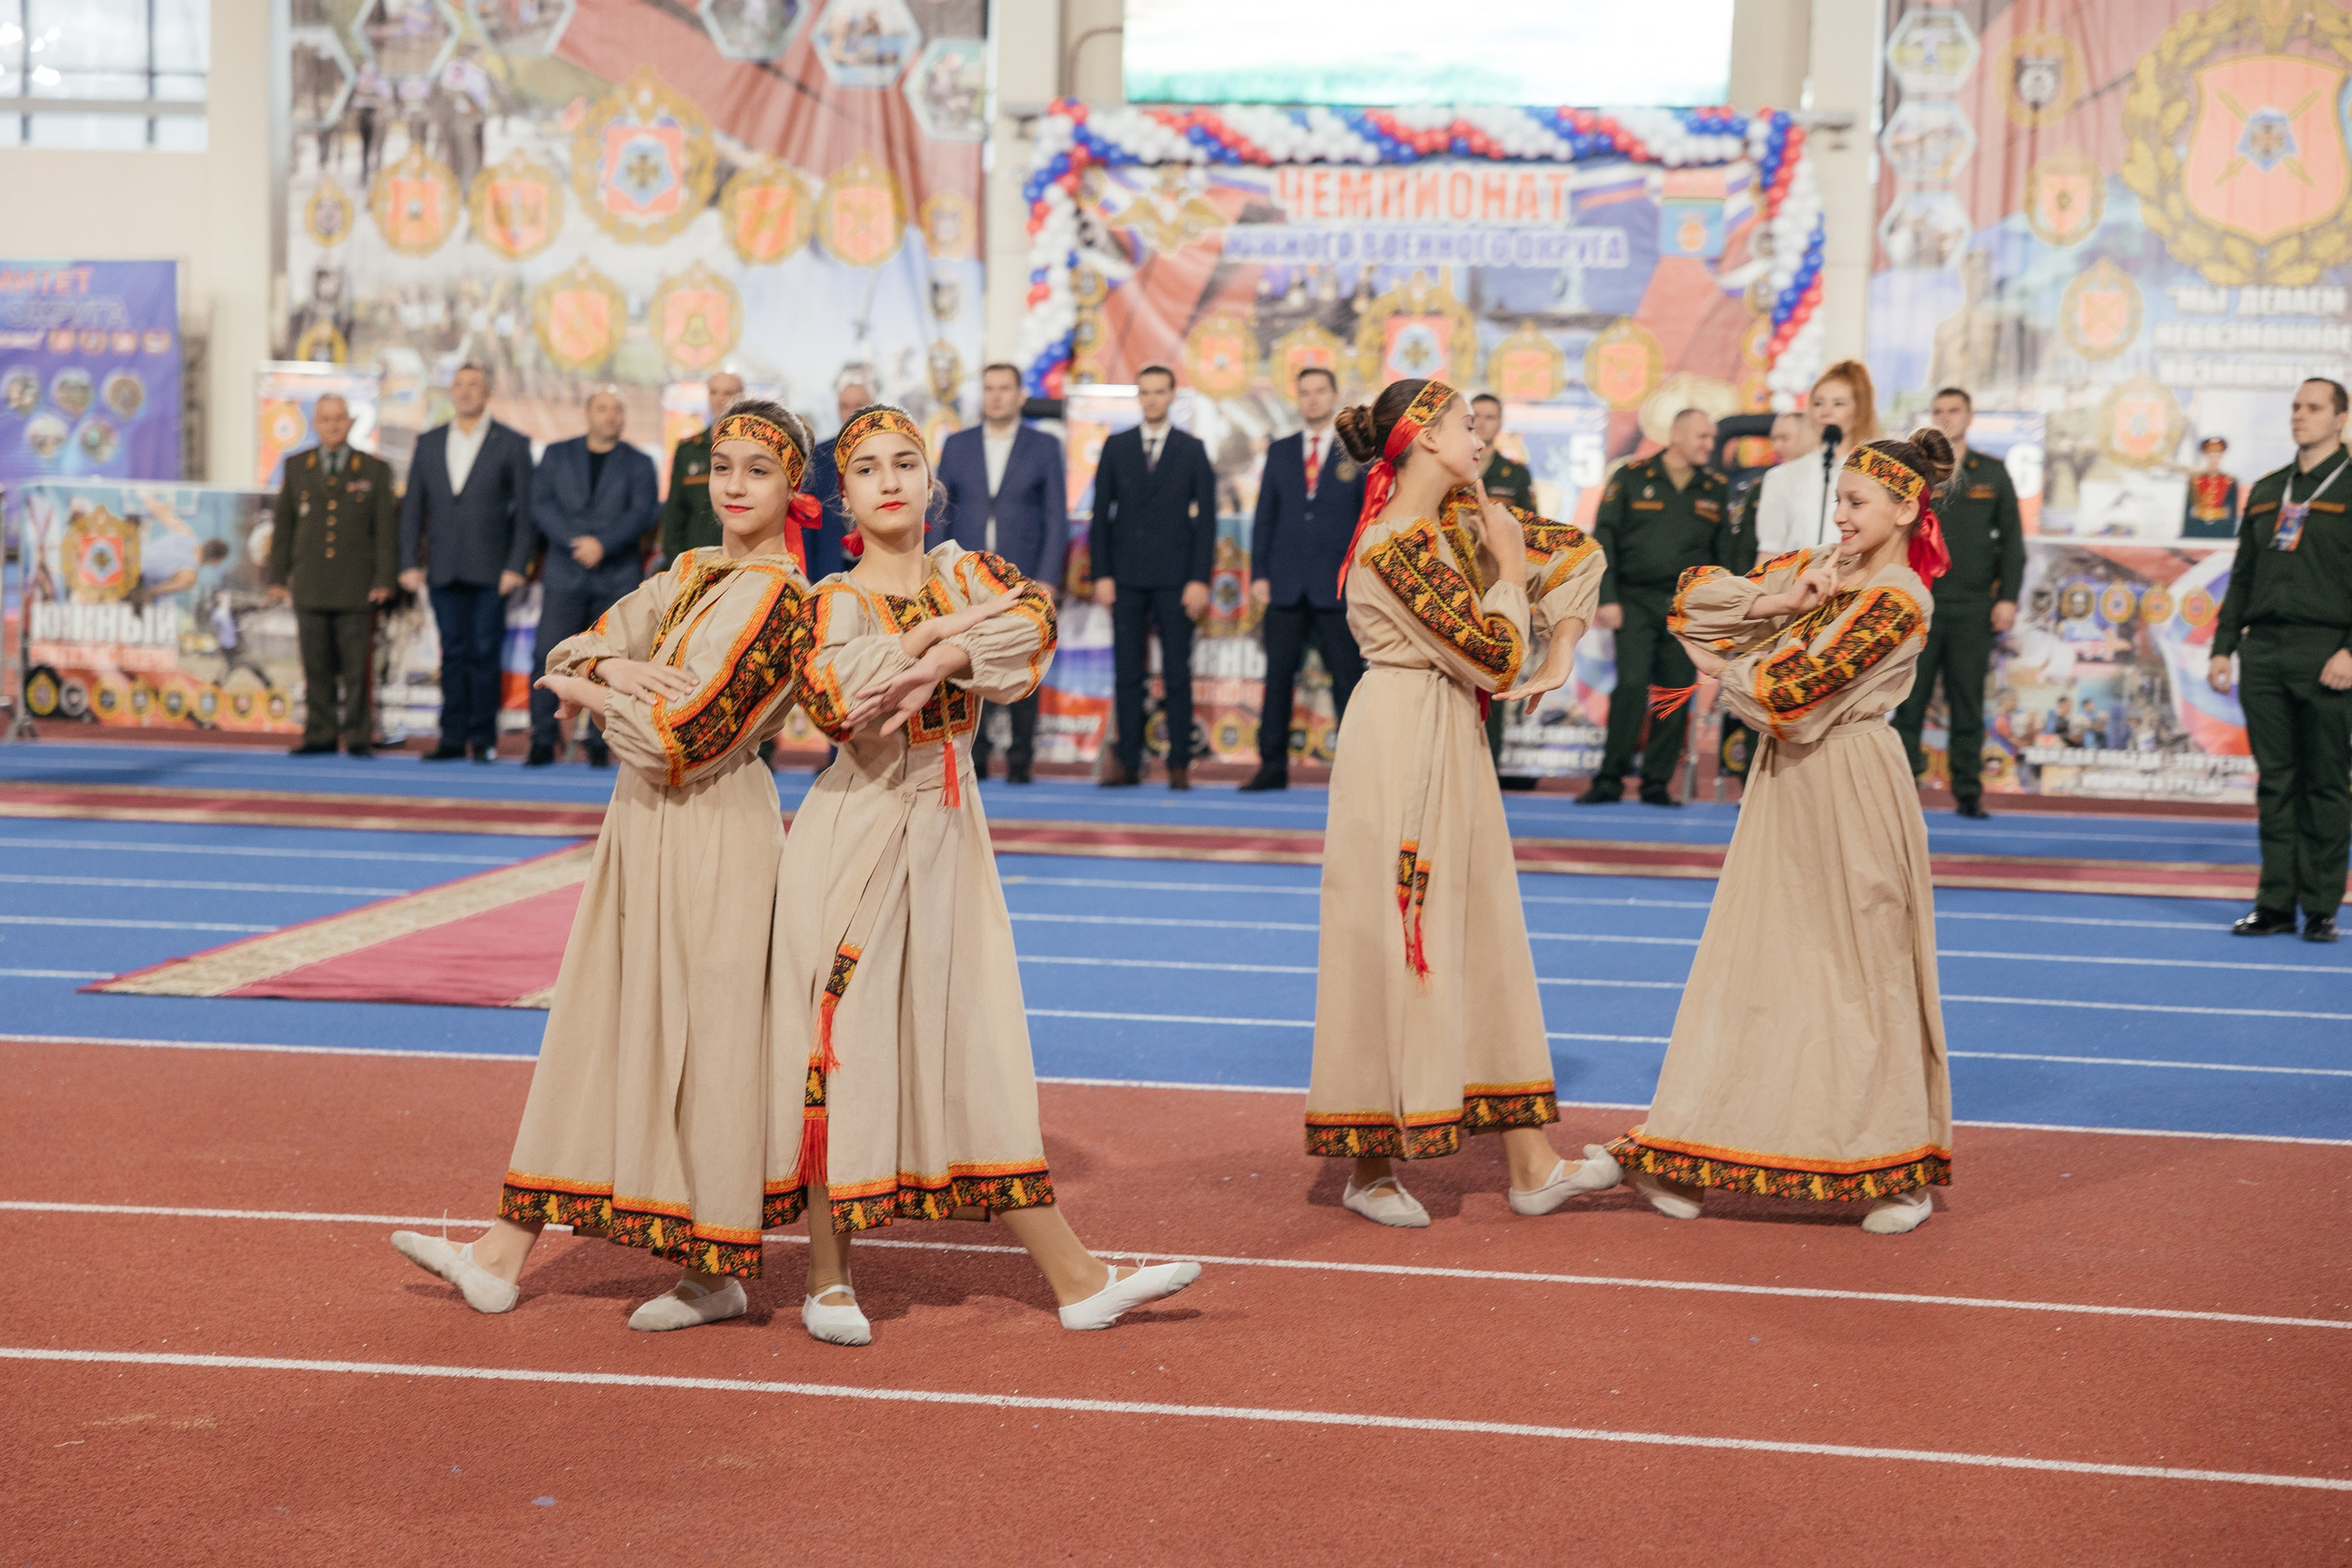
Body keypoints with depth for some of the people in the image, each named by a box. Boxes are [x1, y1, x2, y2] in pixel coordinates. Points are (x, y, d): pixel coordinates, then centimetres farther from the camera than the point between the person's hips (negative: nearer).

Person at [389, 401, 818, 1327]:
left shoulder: (778, 597, -14)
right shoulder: (689, 575, 12)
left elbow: (677, 741, -20)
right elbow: (574, 652, 9)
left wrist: (590, 694, -3)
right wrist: (614, 668, -13)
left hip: (711, 836, -9)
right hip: (644, 830, 9)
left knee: (697, 1044, -1)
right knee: (594, 1037, 11)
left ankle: (717, 1274, 12)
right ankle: (503, 1256, 16)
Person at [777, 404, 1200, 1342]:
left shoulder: (967, 574, 9)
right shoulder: (832, 600, -1)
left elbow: (1034, 622, -13)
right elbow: (827, 698, -21)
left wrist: (938, 661, -27)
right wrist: (933, 631, -16)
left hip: (947, 832, 3)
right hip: (855, 833, -3)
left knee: (976, 1043, 6)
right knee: (844, 1036, -1)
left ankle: (1072, 1276, 5)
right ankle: (829, 1278, 10)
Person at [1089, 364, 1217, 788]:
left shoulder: (1192, 450, 4)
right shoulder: (1116, 447, 9)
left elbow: (1206, 518, 1)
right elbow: (1101, 514, 8)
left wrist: (1200, 579, -7)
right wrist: (1102, 574, -1)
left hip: (1174, 578, -2)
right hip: (1127, 578, 2)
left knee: (1177, 673, -1)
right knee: (1127, 673, 2)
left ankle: (1180, 763, 3)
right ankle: (1128, 761, 6)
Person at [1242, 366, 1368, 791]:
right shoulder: (1279, 452, 12)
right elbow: (1264, 517, 11)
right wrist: (1259, 574, 2)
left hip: (1338, 587, -3)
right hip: (1285, 584, 3)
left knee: (1348, 677, -2)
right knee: (1278, 677, 3)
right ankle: (1273, 766, 8)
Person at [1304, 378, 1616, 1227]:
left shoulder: (1463, 515, 8)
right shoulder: (1396, 543, -19)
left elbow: (1578, 553, 17)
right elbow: (1493, 654, -20)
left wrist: (1557, 660, 7)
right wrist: (1509, 565, -8)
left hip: (1453, 745, 9)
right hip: (1401, 746, -9)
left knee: (1486, 938, 8)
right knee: (1395, 943, -2)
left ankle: (1531, 1166, 12)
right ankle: (1370, 1166, 10)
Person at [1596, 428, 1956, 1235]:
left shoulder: (1898, 600, -13)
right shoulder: (1820, 565, 11)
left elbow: (1789, 691, -20)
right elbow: (1694, 594, 9)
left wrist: (1734, 668, -1)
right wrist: (1778, 601, -7)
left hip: (1852, 790, -7)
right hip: (1787, 783, 7)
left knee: (1864, 969, 0)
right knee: (1751, 960, 7)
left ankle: (1902, 1172, 11)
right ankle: (1695, 1155, 11)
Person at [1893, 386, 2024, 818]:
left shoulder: (1992, 474, 10)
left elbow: (2012, 539, 11)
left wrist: (2008, 597, 2)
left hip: (1973, 609, 1)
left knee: (1968, 705, 2)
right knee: (1909, 702, -2)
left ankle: (1968, 792, 7)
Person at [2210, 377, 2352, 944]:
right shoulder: (2266, 491, 18)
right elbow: (2242, 575, 20)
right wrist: (2223, 646, 13)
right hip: (2263, 652, 5)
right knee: (2275, 782, 5)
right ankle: (2276, 902, 9)